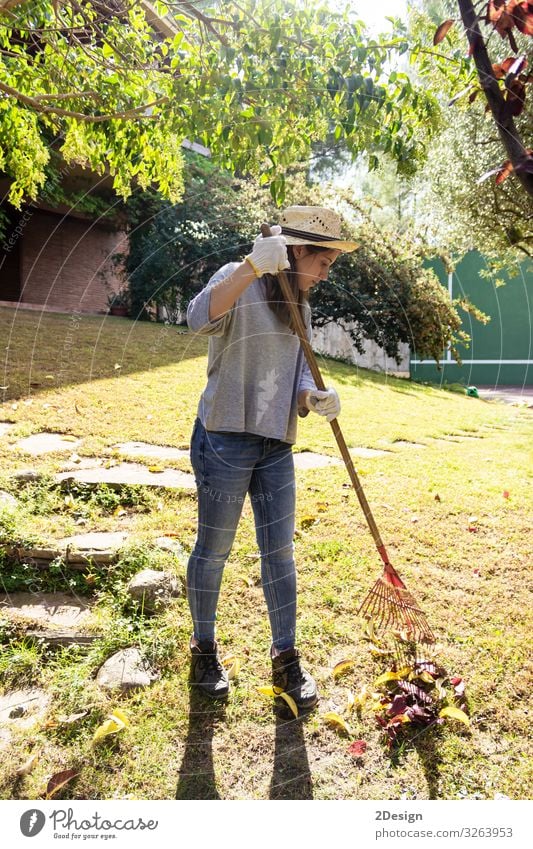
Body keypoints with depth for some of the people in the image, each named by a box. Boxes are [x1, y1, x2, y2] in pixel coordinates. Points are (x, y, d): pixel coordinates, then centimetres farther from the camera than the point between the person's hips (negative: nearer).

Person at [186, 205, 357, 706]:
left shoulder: (298, 304, 14)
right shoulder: (238, 281, -8)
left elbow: (298, 375, 12)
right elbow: (199, 319, -30)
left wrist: (313, 399, -9)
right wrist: (252, 267, -37)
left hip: (276, 444, 7)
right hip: (226, 438, -6)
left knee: (279, 552, 10)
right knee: (214, 548, 7)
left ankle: (286, 658, 26)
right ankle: (203, 650, 29)